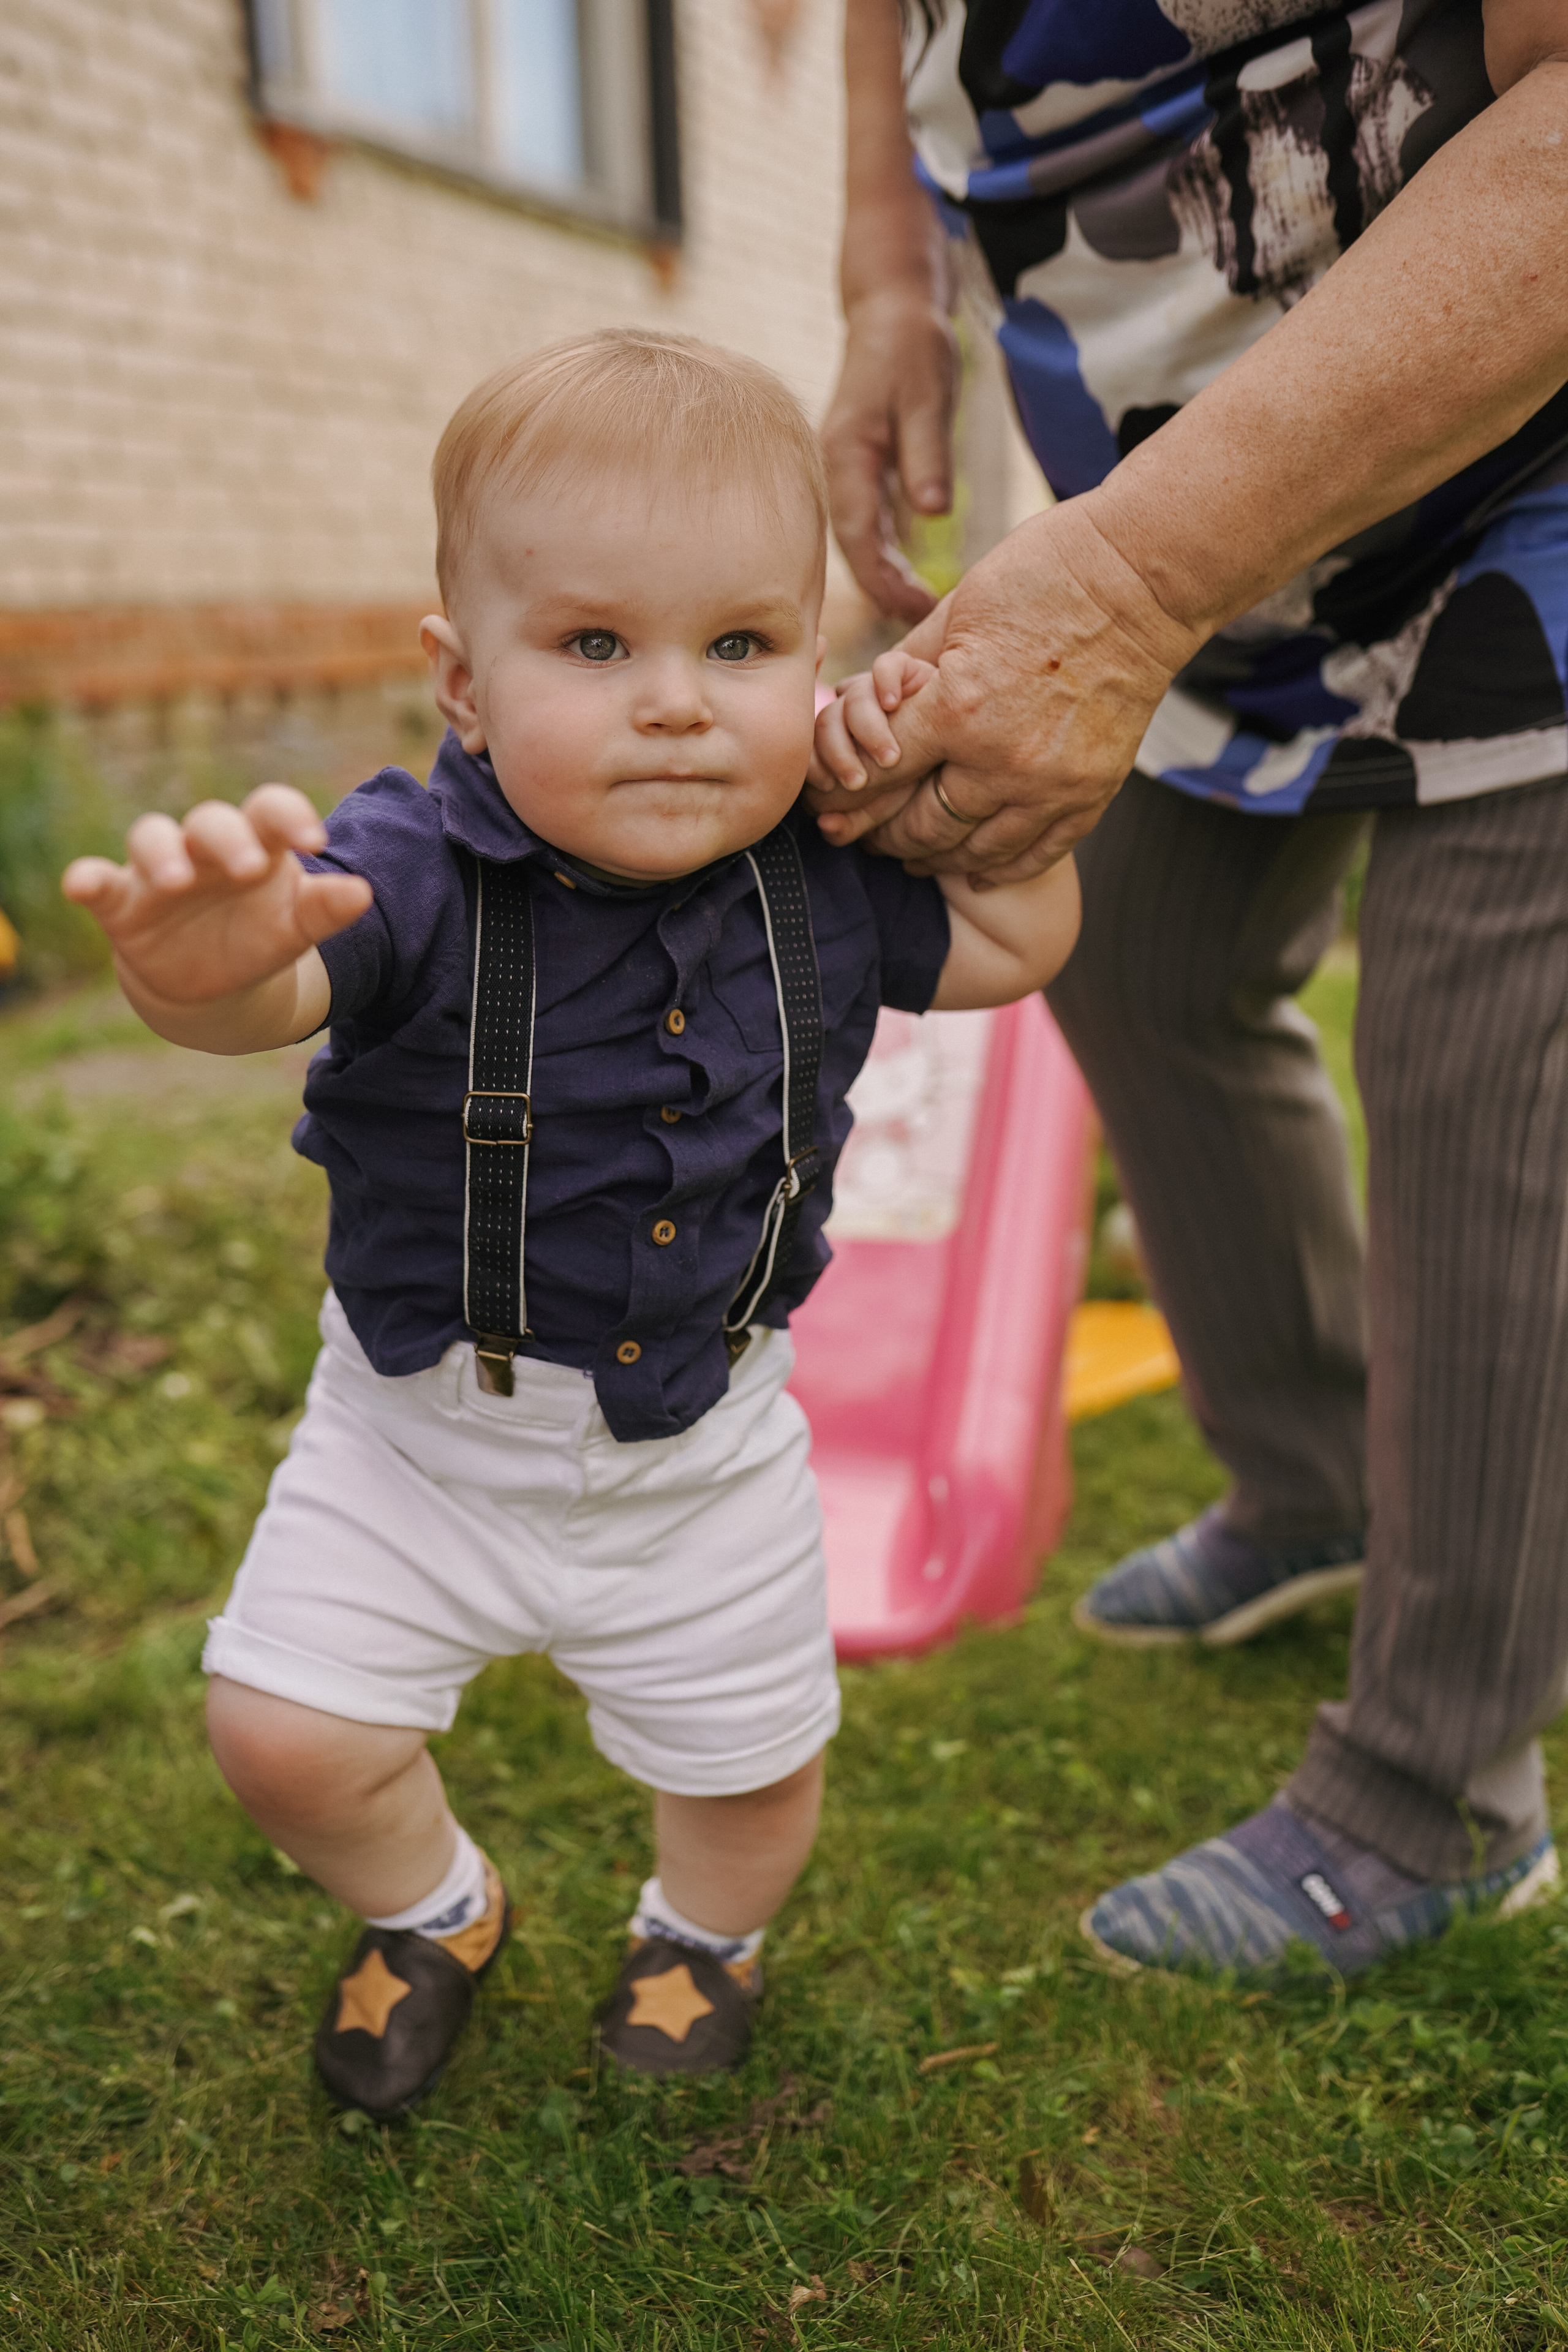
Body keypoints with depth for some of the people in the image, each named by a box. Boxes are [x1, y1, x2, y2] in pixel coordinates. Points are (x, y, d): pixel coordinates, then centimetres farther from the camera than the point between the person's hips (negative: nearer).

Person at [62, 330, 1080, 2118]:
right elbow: (271, 989, -44)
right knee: (285, 1735, 2)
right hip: (422, 1427, -2)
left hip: (701, 1443, 2)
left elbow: (1017, 949, 5)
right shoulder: (421, 873, -25)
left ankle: (704, 1927, 54)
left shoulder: (818, 886, -11)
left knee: (752, 1759, 16)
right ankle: (433, 1907, 38)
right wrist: (199, 954, -68)